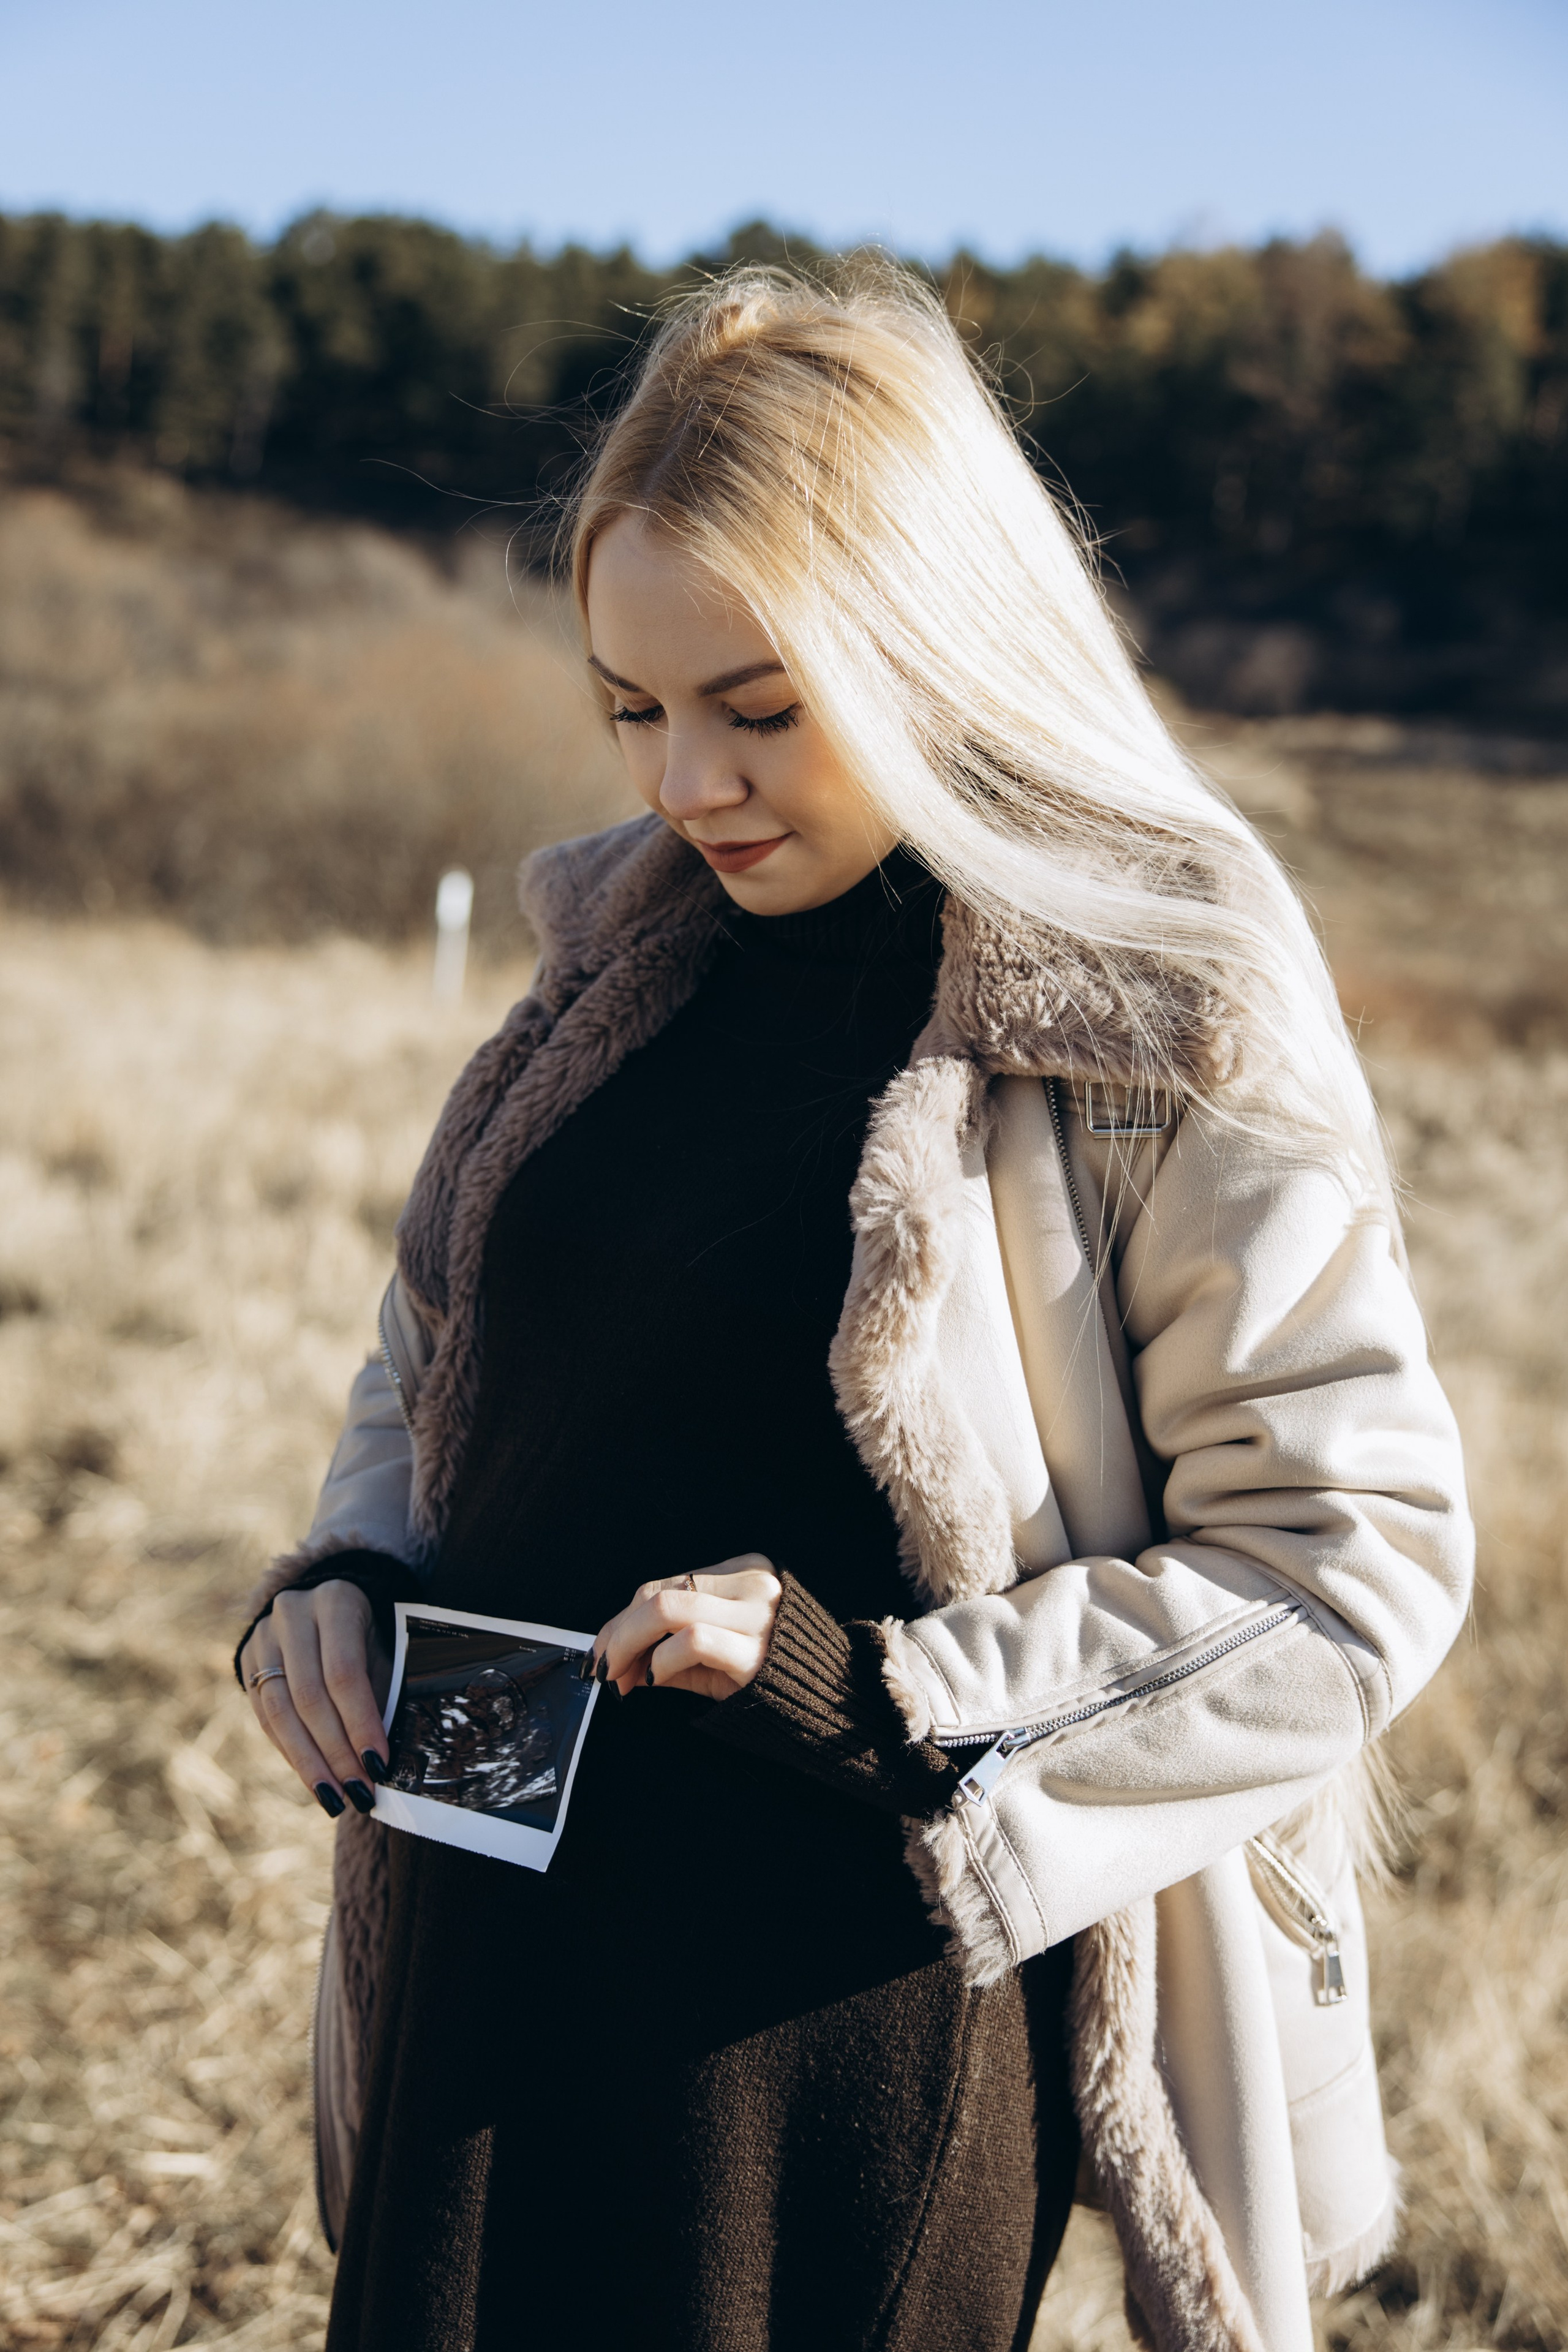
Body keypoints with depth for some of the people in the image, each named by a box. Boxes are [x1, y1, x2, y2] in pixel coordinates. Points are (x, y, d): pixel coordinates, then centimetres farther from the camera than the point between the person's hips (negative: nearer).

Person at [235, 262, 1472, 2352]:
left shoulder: (1164, 1021, -12)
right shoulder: (631, 943, 5)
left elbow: (1355, 1567, -13)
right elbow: (439, 1357, 17)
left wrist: (882, 1687, -20)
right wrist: (349, 1581, -2)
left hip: (844, 2037, -5)